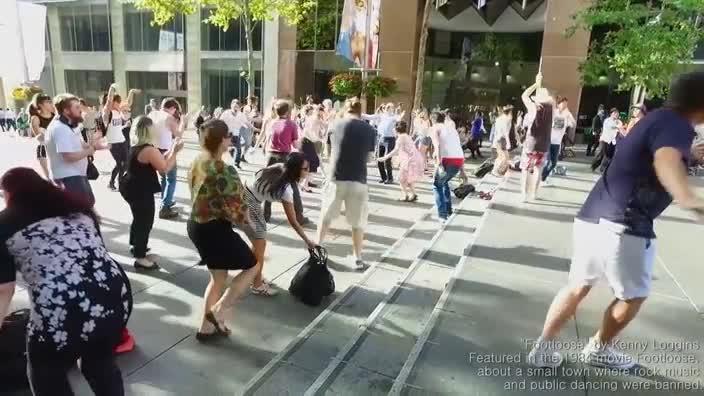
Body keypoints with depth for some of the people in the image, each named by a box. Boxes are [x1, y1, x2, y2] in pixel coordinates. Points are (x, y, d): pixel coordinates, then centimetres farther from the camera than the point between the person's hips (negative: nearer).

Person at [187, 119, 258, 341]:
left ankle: (206, 327, 28)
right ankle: (218, 312, 7)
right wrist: (243, 216, 0)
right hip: (215, 229, -9)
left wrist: (236, 214, 9)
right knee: (251, 266, 9)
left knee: (218, 277, 21)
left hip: (197, 225, 9)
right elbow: (233, 208, -23)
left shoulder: (198, 163, 5)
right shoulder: (221, 170, -24)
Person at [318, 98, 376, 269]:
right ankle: (358, 258, 17)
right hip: (358, 180, 0)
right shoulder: (370, 130, -1)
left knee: (326, 215, 17)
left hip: (336, 177, 0)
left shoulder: (336, 125, 0)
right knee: (357, 222, 11)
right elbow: (369, 157, 6)